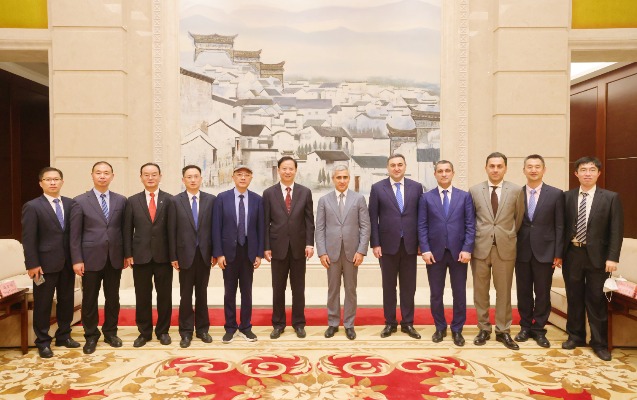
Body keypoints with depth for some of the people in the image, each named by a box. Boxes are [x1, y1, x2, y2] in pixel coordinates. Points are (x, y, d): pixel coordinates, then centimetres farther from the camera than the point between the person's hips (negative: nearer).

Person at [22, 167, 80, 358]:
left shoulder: (71, 204, 6)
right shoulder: (32, 206, -5)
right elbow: (28, 238, -8)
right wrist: (32, 264, -12)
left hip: (68, 262, 4)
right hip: (45, 263, -4)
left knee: (66, 301, 12)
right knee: (43, 304, 6)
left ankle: (64, 335, 28)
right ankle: (43, 342, 20)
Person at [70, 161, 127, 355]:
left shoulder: (121, 200, 4)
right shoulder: (80, 201, -2)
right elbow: (75, 234, -3)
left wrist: (126, 254, 3)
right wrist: (77, 260, -8)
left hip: (114, 258, 2)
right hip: (91, 258, -2)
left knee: (113, 298, 11)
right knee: (89, 299, 7)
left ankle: (110, 332, 26)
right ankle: (91, 336, 22)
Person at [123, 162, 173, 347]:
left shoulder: (170, 200, 0)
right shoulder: (133, 201, 5)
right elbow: (128, 230, 4)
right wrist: (128, 254, -2)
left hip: (163, 256, -1)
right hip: (140, 256, 1)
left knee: (164, 296, 8)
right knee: (142, 297, 9)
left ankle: (163, 331, 23)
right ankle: (144, 332, 23)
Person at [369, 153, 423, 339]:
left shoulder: (416, 187, 4)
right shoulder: (377, 188, 0)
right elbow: (373, 218, -1)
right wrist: (375, 244, -6)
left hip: (410, 245, 1)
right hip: (387, 245, -1)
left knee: (408, 286, 8)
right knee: (388, 286, 8)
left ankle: (407, 323, 20)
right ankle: (390, 323, 20)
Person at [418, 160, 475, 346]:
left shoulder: (464, 196, 5)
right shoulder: (426, 197, 4)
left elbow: (470, 225, 0)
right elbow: (422, 226, 1)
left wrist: (467, 249, -9)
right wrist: (425, 250, -8)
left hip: (458, 252, 0)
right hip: (435, 252, 0)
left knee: (459, 294, 7)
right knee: (436, 294, 9)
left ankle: (457, 330, 22)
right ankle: (440, 328, 25)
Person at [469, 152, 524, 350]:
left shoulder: (516, 190, 1)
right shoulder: (474, 190, 2)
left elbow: (519, 218, 9)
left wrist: (509, 237, 11)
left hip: (505, 248, 0)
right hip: (480, 247, 1)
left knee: (504, 292, 8)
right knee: (480, 291, 8)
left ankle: (503, 331, 20)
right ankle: (484, 329, 22)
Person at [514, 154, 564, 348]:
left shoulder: (556, 194, 0)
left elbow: (560, 226, -1)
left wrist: (558, 253, -5)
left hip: (545, 251, -1)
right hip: (522, 251, 1)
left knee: (543, 293, 6)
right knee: (523, 292, 10)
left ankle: (538, 329, 19)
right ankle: (525, 327, 24)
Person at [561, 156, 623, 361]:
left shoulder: (611, 198, -2)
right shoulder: (566, 197, 3)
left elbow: (616, 231, -4)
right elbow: (562, 226, 5)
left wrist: (612, 257, -11)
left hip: (597, 256, -2)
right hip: (572, 254, 2)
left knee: (597, 300, 5)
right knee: (574, 298, 12)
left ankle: (599, 343, 18)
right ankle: (576, 336, 26)